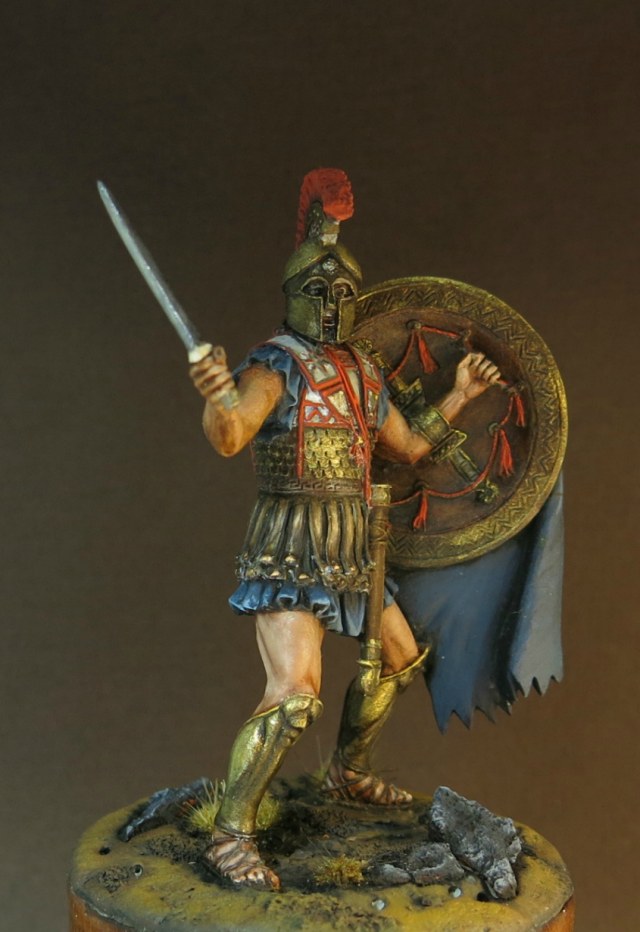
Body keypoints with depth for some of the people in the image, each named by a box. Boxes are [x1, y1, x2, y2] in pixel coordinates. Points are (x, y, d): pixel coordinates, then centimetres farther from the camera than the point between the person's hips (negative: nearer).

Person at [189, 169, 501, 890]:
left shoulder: (364, 374, 12)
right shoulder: (276, 365, -12)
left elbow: (409, 447, 24)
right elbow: (230, 437, -32)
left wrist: (458, 396, 21)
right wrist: (217, 401, -54)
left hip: (349, 552, 9)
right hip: (290, 552, -8)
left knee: (401, 660, 22)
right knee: (294, 692, -20)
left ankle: (349, 774, 41)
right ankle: (231, 836, -5)